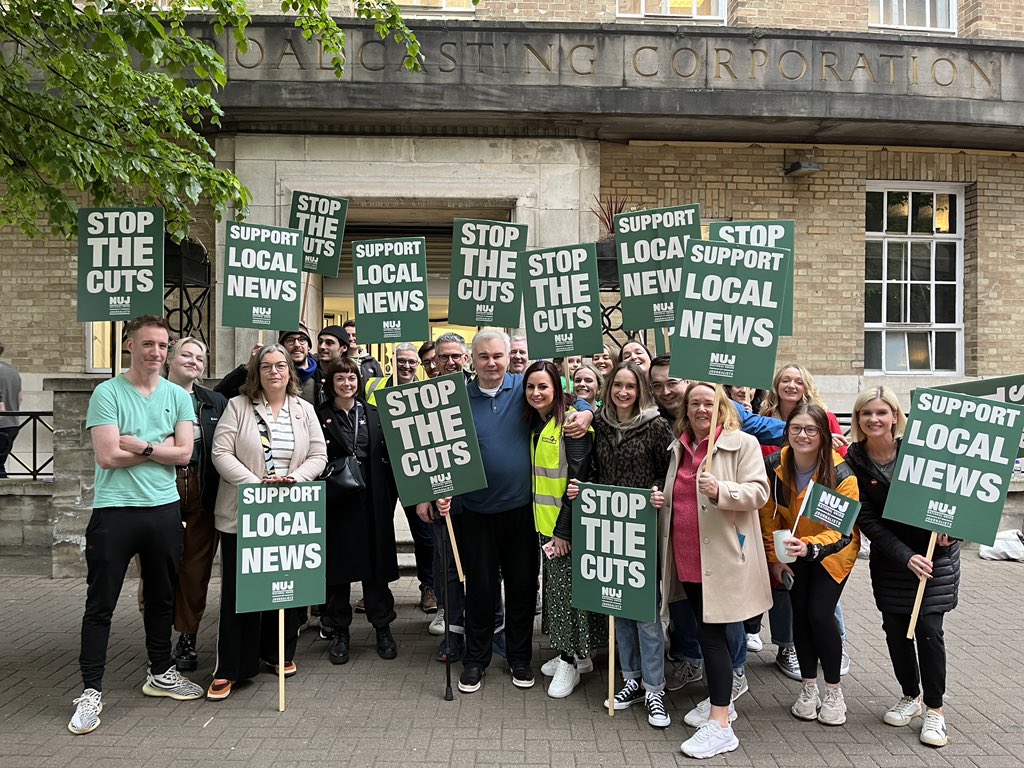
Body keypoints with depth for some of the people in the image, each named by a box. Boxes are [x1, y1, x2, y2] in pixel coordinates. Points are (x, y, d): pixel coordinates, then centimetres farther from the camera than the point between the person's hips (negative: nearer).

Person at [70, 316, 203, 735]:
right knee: (100, 603, 4)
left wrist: (140, 445, -14)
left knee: (162, 597, 16)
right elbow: (108, 456, -14)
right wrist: (161, 447, -7)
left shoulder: (177, 396, 5)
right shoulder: (107, 393, -6)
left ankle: (160, 672, 33)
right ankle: (91, 690, 16)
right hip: (114, 511, -4)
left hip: (164, 509, 4)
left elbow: (183, 453, -4)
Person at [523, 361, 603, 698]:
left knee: (567, 588, 0)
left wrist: (564, 528, -19)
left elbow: (579, 478, -19)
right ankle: (577, 654, 30)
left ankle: (569, 663, 14)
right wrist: (547, 524, 9)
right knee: (555, 586, 15)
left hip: (568, 523, -8)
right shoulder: (536, 424, 10)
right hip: (546, 522, 8)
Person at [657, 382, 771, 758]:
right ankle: (720, 700, 33)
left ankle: (720, 724, 1)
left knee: (711, 633, -7)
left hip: (722, 557, -7)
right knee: (705, 630, 16)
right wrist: (660, 499, 5)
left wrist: (721, 490, -28)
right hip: (687, 558, 7)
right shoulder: (680, 447, 15)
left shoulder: (743, 443, -6)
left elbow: (759, 491, -13)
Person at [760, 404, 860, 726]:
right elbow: (769, 515, -4)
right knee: (800, 613, 2)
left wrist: (810, 546, -43)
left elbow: (842, 528, -26)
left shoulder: (841, 475, -26)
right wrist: (774, 557, -4)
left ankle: (834, 692, 9)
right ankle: (808, 688, 19)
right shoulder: (773, 467, -17)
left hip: (832, 552, -3)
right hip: (793, 552, 3)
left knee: (820, 613, -11)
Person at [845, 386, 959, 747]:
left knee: (928, 627, -5)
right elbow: (866, 519, -9)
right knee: (895, 628, 7)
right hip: (890, 556, 2)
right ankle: (910, 696, 29)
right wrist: (905, 556, -17)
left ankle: (934, 710, 12)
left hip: (935, 550, -2)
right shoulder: (854, 461, -7)